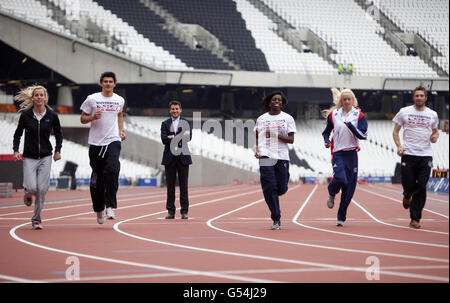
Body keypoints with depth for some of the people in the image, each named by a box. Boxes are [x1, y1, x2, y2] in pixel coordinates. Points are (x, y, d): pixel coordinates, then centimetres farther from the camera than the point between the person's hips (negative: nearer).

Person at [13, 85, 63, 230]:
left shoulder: (52, 115, -2)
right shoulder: (25, 115, -4)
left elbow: (58, 134, 13)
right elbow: (18, 134, 7)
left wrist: (57, 150, 4)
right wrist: (16, 150, -5)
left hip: (45, 157, 1)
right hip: (29, 157, -1)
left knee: (42, 189, -5)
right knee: (32, 188, -12)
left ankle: (36, 219, 9)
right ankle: (27, 193, 27)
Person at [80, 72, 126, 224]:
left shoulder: (119, 100, 9)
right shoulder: (92, 99, 0)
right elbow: (82, 119, 5)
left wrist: (121, 131, 16)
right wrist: (93, 117, -15)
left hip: (113, 141, 0)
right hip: (96, 143, 0)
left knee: (112, 171, -22)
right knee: (97, 178, 5)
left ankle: (110, 207, -20)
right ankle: (99, 209, 22)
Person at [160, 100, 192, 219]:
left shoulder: (186, 122, 8)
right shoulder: (165, 124, 9)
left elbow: (188, 137, -6)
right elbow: (164, 139, -6)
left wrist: (172, 138, -13)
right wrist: (180, 137, -13)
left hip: (183, 156, -1)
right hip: (169, 157, 1)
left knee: (183, 185, 0)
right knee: (170, 186, 3)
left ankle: (184, 211, 4)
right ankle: (170, 211, 7)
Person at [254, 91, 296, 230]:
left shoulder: (288, 118, 7)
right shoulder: (261, 119, 11)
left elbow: (291, 140, 1)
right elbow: (257, 136, 23)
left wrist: (277, 135, -13)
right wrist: (256, 149, 6)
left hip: (282, 157, 1)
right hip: (266, 156, 0)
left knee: (281, 189, 1)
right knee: (269, 187, -12)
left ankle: (271, 197, 39)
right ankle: (276, 220, -7)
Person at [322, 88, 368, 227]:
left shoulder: (359, 115, 2)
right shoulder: (333, 114, 7)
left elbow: (363, 135, -5)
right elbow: (326, 131, 20)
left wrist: (350, 126, -16)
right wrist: (326, 141, 0)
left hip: (352, 153, 1)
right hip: (338, 152, -1)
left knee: (349, 187, 1)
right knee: (340, 178, -23)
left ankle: (341, 217, 14)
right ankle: (331, 194, 14)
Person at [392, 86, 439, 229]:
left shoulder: (432, 114, 10)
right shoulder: (404, 112, 5)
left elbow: (435, 131, 24)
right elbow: (395, 132, 9)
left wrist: (435, 136, 0)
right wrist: (399, 146, -7)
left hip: (425, 155, 1)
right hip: (408, 154, -1)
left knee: (421, 188, -6)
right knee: (408, 185, -2)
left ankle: (415, 219, 0)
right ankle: (407, 196, 36)